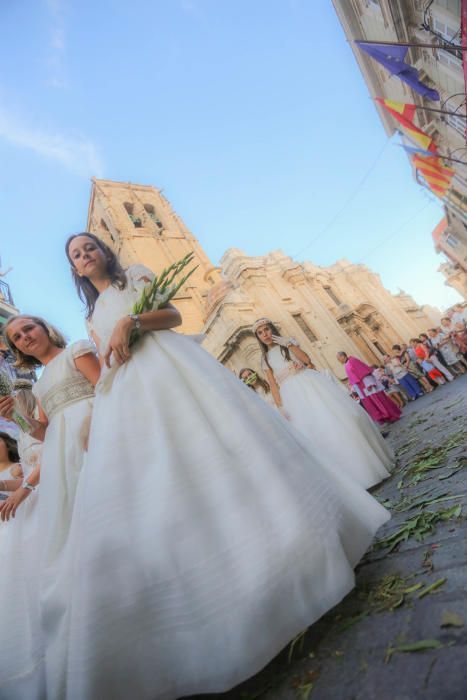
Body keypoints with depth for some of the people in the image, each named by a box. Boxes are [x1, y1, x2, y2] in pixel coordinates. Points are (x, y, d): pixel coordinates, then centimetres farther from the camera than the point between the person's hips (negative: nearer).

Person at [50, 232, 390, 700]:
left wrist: (131, 320, -11)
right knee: (141, 492, -8)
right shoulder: (92, 318, 33)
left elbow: (173, 315, 6)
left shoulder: (136, 275, 22)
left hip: (166, 368, -3)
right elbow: (104, 371, 23)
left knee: (212, 444, -17)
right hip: (125, 398, 4)